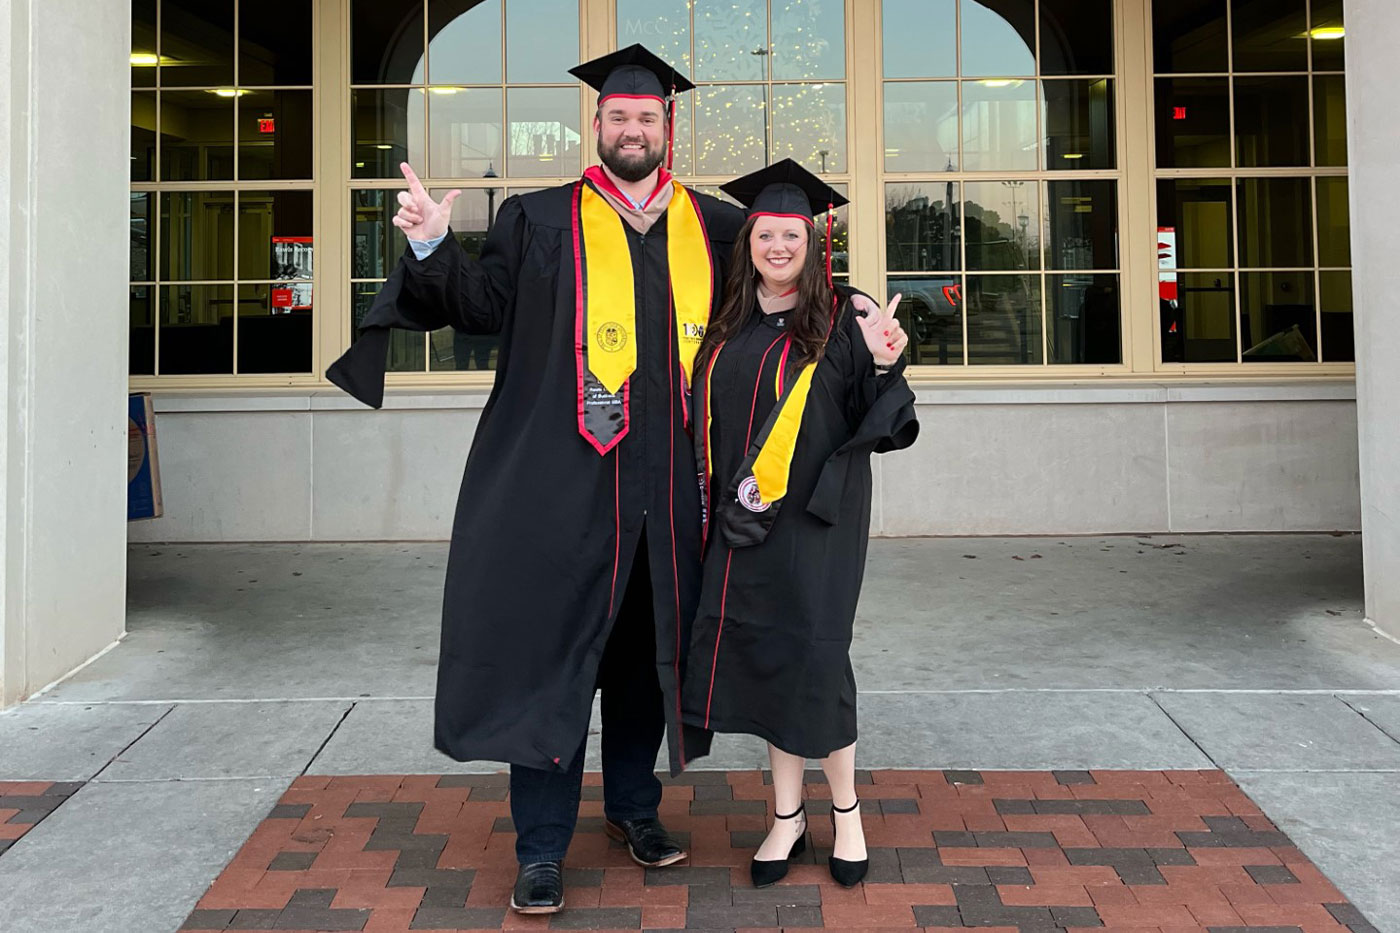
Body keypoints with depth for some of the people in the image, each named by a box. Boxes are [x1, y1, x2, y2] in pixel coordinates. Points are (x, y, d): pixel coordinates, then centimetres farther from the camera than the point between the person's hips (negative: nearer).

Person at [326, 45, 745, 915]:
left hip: (669, 486, 3)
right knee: (554, 654, 0)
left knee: (648, 649, 15)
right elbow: (483, 303, 2)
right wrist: (433, 250, -12)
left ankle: (634, 804, 34)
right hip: (565, 481, -3)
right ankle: (542, 848, 11)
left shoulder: (714, 225, 12)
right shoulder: (540, 219, 6)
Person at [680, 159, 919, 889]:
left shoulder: (843, 318, -5)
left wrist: (884, 364, -23)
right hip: (742, 518, 5)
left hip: (813, 515, -4)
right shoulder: (727, 324, 8)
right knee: (761, 655, 8)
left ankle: (845, 807, 19)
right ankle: (787, 814, 22)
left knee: (810, 653, -3)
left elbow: (879, 420, -7)